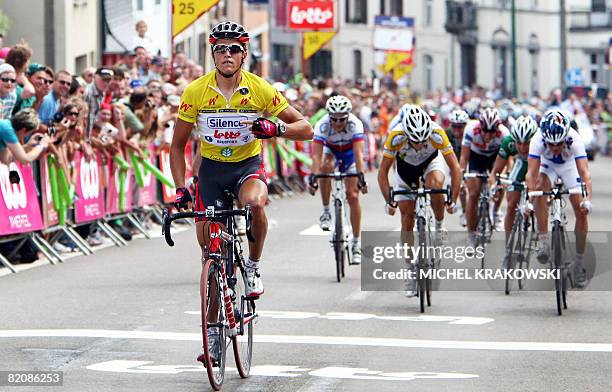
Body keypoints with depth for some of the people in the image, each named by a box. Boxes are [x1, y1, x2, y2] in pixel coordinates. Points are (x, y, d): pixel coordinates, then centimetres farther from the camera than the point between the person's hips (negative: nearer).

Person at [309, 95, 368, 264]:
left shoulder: (355, 124, -35)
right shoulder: (322, 125, -34)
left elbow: (358, 153, -44)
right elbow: (316, 155, -41)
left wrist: (361, 177, -57)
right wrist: (313, 177, -55)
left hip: (350, 154, 0)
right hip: (330, 151, 1)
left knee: (353, 196, -10)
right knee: (326, 166, -35)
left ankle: (356, 243, 1)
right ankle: (326, 212, -18)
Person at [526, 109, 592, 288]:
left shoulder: (574, 139, -37)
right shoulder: (538, 140, -35)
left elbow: (584, 172, -44)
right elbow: (531, 173, -39)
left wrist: (588, 199, -58)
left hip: (569, 166, 0)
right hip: (548, 166, 0)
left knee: (581, 211, -11)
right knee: (540, 187, -33)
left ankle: (579, 262, 2)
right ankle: (543, 239, -23)